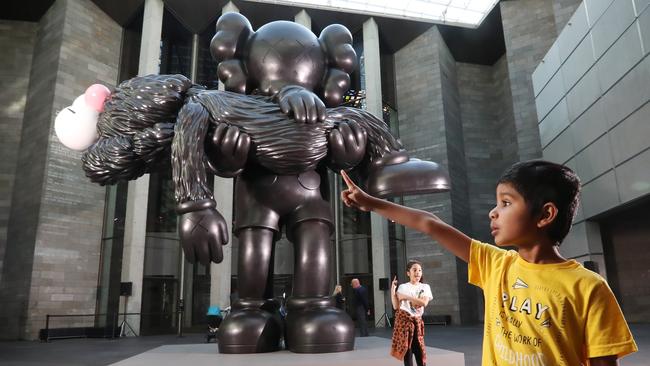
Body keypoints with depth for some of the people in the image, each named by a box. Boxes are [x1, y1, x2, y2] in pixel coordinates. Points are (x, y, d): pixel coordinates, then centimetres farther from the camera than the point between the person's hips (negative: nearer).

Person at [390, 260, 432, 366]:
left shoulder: (425, 287, 6)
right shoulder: (402, 287, 2)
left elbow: (424, 303, -12)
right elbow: (396, 306, -4)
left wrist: (406, 297, -14)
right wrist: (392, 291, -13)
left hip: (417, 321, 2)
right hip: (404, 319, -2)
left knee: (419, 349, 1)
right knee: (407, 349, 0)